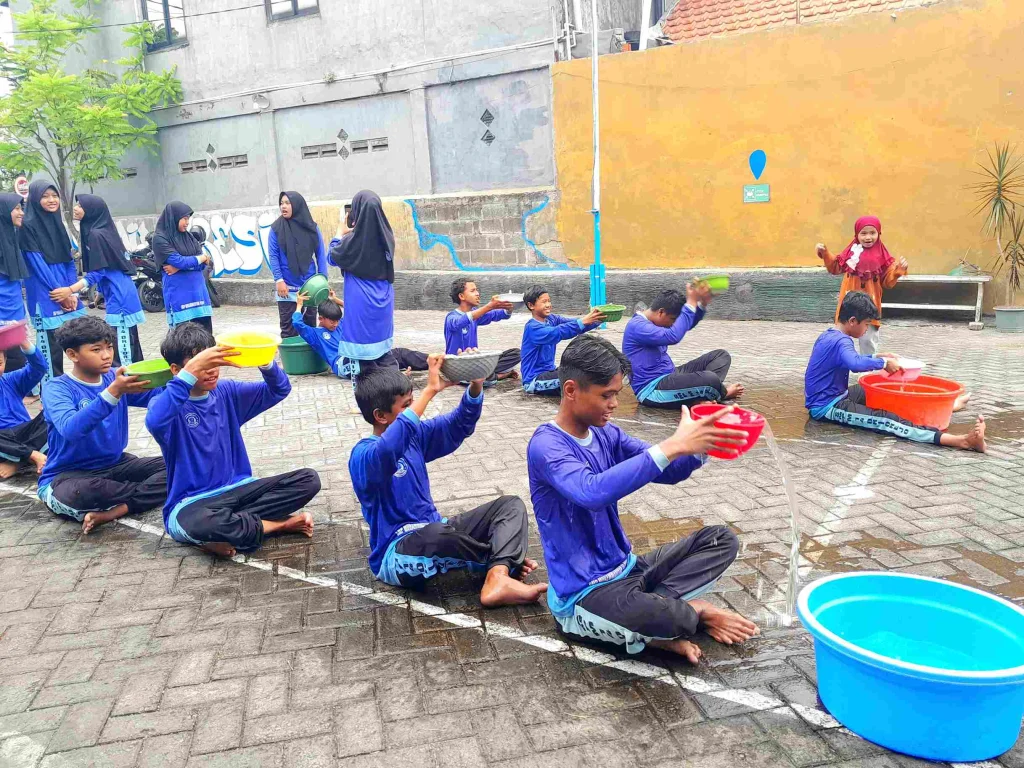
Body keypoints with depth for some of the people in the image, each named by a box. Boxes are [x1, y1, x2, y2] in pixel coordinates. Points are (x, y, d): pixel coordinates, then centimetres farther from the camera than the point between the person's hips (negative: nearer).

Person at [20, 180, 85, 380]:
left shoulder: (58, 224, 15)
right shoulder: (28, 227, -6)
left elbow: (69, 261, 12)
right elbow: (37, 265, -11)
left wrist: (72, 292, -1)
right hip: (45, 299, -6)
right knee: (51, 349, -3)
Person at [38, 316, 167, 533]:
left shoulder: (115, 378, 3)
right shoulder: (57, 389, -13)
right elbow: (71, 430, -33)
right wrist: (113, 392, -42)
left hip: (115, 465, 5)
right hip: (67, 475, -5)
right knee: (81, 492, -41)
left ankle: (112, 511, -26)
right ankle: (148, 492, -13)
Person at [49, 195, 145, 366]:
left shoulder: (95, 235, -13)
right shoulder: (104, 230, 14)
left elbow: (97, 272, -15)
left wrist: (70, 290, -16)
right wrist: (100, 290, 24)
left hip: (119, 298, -10)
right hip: (122, 295, 10)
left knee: (121, 351, -8)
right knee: (129, 345, 14)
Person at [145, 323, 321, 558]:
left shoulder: (227, 393, 4)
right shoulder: (170, 403, -12)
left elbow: (279, 390, 0)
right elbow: (154, 422, -37)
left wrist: (266, 362, -22)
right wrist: (191, 371, -44)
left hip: (236, 489, 5)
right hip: (192, 503, -5)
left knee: (308, 480, -11)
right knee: (193, 522, -42)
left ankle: (229, 526, -17)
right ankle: (281, 524, -19)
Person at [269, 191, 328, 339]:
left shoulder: (311, 227, 2)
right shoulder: (276, 228, -2)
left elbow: (321, 254, 4)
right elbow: (273, 256, -3)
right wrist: (279, 280, -13)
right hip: (288, 287, -2)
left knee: (310, 324, 11)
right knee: (288, 328, 1)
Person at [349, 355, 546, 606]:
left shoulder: (413, 434, 7)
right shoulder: (363, 455, -17)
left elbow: (458, 426, 5)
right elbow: (387, 449, -41)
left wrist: (476, 385, -15)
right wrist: (430, 390, -40)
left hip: (436, 534, 8)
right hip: (397, 554, -8)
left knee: (510, 505, -3)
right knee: (436, 534, -41)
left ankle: (498, 580, -32)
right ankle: (505, 563, -11)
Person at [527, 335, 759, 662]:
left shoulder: (607, 435, 4)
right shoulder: (546, 445, -21)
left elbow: (667, 472, 3)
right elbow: (591, 493, -39)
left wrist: (699, 446, -19)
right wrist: (670, 447, -38)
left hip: (626, 569, 8)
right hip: (582, 594, -8)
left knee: (721, 539, 7)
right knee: (661, 618, -35)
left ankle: (651, 607, -8)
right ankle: (693, 611, 1)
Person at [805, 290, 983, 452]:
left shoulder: (830, 335, 11)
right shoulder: (841, 341, -20)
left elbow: (850, 360, 30)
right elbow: (856, 363, -42)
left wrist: (877, 357, 17)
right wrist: (883, 363, -24)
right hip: (826, 407, -11)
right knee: (884, 421, -25)